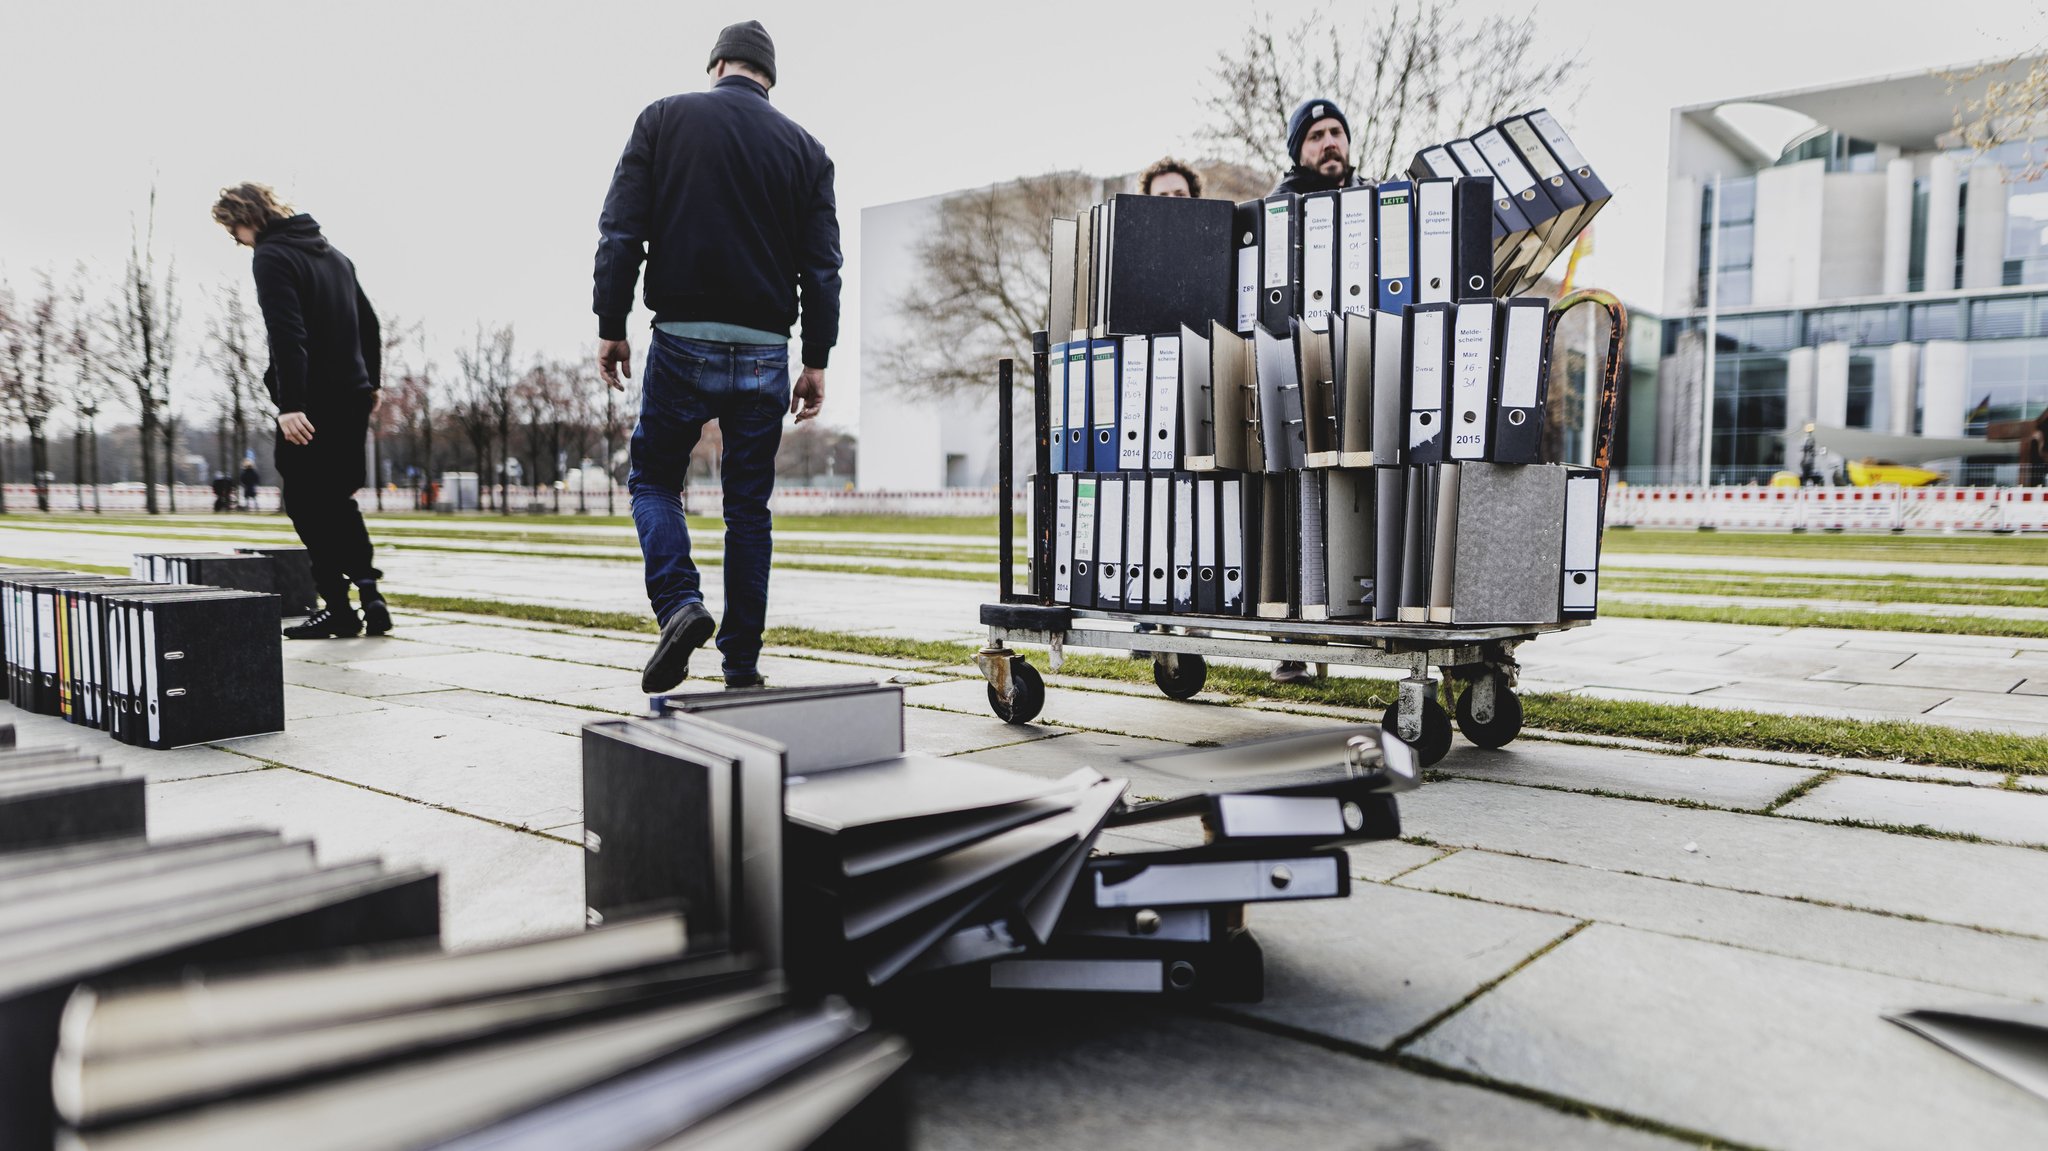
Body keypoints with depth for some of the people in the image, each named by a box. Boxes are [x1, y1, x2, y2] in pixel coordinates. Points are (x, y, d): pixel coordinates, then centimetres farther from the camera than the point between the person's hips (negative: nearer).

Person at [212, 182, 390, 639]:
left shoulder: (271, 257, -9)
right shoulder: (332, 252, 16)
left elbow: (288, 336, -21)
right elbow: (369, 322, 20)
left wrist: (290, 404, -25)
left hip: (311, 404, -8)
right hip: (352, 396, 8)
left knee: (307, 506, 2)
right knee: (338, 500, 17)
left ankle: (338, 607, 3)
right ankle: (368, 592, 7)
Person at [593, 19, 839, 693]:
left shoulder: (664, 119, 4)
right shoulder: (804, 148, 8)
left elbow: (621, 232, -2)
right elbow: (822, 265, 4)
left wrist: (611, 324, 3)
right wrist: (816, 361, 7)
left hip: (683, 344, -2)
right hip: (765, 352, 2)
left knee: (653, 479, 15)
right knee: (748, 505, 9)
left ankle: (680, 603, -10)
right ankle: (742, 668, 11)